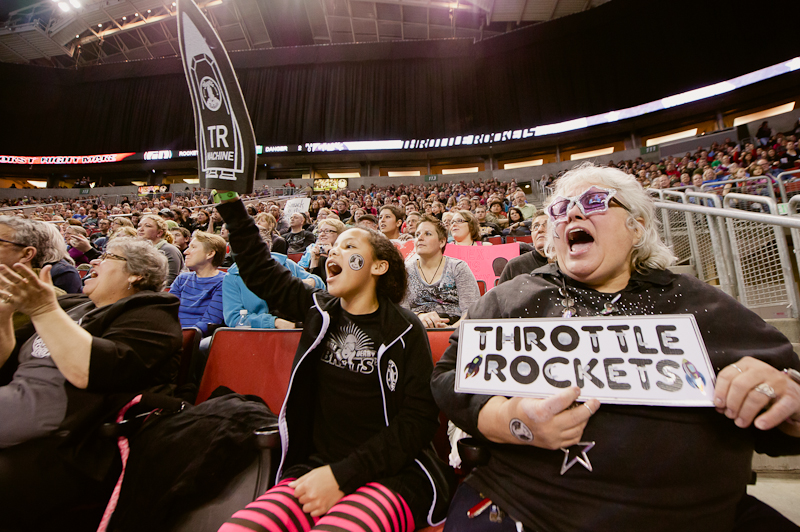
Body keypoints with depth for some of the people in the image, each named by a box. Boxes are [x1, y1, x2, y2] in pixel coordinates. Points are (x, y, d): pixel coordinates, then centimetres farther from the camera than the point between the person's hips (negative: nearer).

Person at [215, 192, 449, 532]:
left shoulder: (404, 330, -6)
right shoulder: (318, 309, 7)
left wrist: (342, 474, -14)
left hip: (388, 475, -3)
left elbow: (419, 418, -9)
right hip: (314, 469, 4)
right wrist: (230, 204, 12)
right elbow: (259, 269, 13)